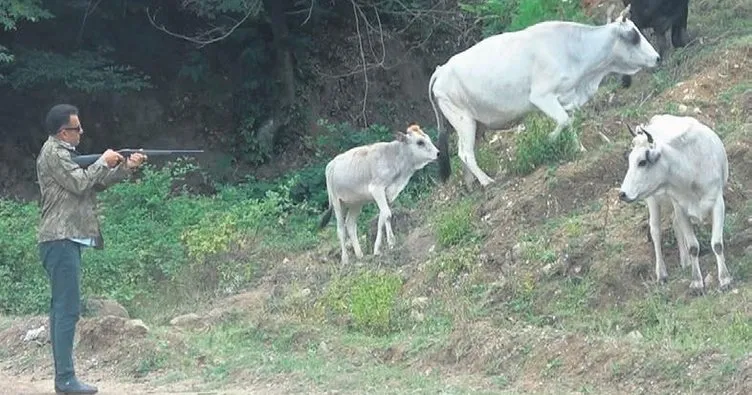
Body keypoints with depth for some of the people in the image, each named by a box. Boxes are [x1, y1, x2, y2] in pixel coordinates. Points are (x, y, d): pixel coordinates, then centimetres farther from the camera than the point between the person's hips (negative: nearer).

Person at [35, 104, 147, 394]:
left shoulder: (63, 153, 21)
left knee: (62, 308, 10)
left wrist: (126, 167, 9)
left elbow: (96, 183, 19)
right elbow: (79, 183, -18)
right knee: (68, 309, -12)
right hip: (61, 240, -11)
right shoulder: (53, 153, -10)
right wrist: (103, 162, -6)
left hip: (67, 240, 11)